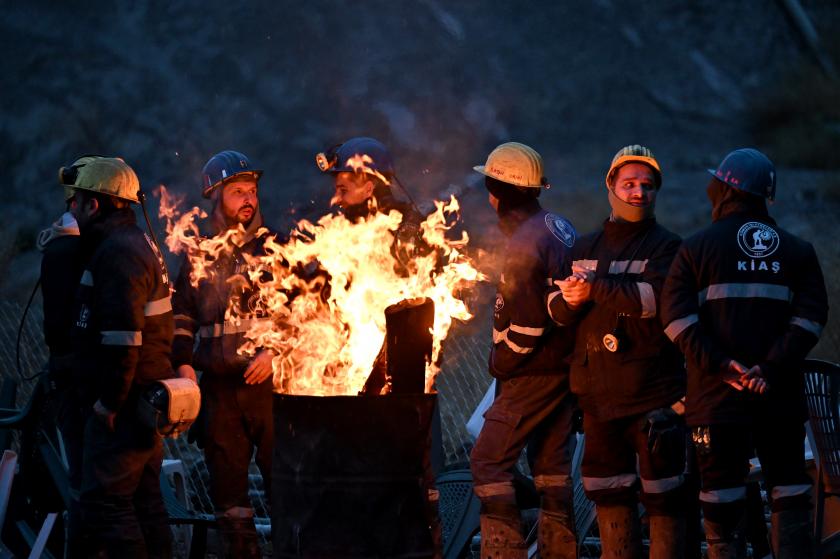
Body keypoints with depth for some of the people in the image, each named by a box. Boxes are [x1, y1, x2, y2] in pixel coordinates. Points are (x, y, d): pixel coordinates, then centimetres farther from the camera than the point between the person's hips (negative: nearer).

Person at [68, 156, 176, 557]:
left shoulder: (117, 252, -16)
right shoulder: (139, 244, 17)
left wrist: (110, 400, -20)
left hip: (124, 404, -10)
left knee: (105, 502, -9)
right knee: (144, 500, 13)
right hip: (147, 398, 10)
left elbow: (123, 336, -24)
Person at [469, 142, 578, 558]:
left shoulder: (525, 242, -19)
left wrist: (501, 364, -8)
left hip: (533, 373, -9)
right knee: (552, 463, 14)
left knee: (488, 460, -4)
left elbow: (527, 320, -22)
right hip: (566, 366, 9)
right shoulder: (560, 228, 9)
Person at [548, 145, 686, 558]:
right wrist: (569, 299, -14)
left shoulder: (666, 246, 0)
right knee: (608, 489, 10)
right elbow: (556, 306, 9)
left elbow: (655, 297, -18)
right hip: (598, 390, 5)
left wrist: (596, 289, -18)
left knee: (662, 489, -6)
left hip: (652, 389, -5)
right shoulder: (585, 248, 17)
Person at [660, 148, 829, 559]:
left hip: (716, 396, -1)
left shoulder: (696, 248, 2)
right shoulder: (797, 251, 8)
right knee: (789, 499, 6)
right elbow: (809, 316, -3)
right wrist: (773, 367, -11)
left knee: (722, 504, 2)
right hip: (780, 398, 2)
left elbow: (678, 317, -9)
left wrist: (720, 365, -12)